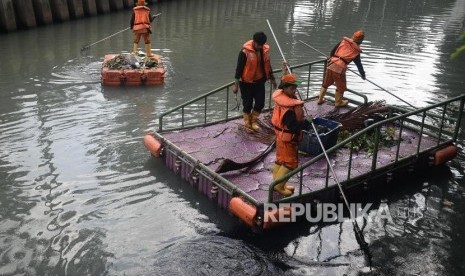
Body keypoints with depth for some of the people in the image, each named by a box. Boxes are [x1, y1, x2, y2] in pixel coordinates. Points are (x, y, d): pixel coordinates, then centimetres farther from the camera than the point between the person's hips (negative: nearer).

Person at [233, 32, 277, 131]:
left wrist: (272, 79, 18)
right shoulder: (245, 51, -19)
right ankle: (247, 123, 23)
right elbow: (239, 67, -14)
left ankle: (253, 121, 25)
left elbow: (267, 65, 11)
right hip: (246, 82, -5)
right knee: (247, 104, 4)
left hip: (259, 81, 5)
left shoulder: (265, 50, -3)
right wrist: (236, 84, -14)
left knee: (260, 103, 4)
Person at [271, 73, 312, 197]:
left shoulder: (282, 98, 0)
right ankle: (279, 185, 12)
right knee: (291, 162, 3)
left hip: (281, 135, 10)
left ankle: (278, 183, 33)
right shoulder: (288, 108, -31)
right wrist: (307, 122, -18)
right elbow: (294, 126, -30)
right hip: (287, 138, -10)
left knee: (281, 159, 20)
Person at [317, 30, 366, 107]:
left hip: (331, 64, 4)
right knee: (341, 86, 17)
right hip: (340, 68, -4)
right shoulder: (356, 51, 6)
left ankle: (320, 99, 32)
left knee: (326, 83, 21)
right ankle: (338, 102, 32)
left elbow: (333, 51, 16)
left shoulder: (343, 41, 12)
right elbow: (359, 64, 14)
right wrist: (363, 75, 28)